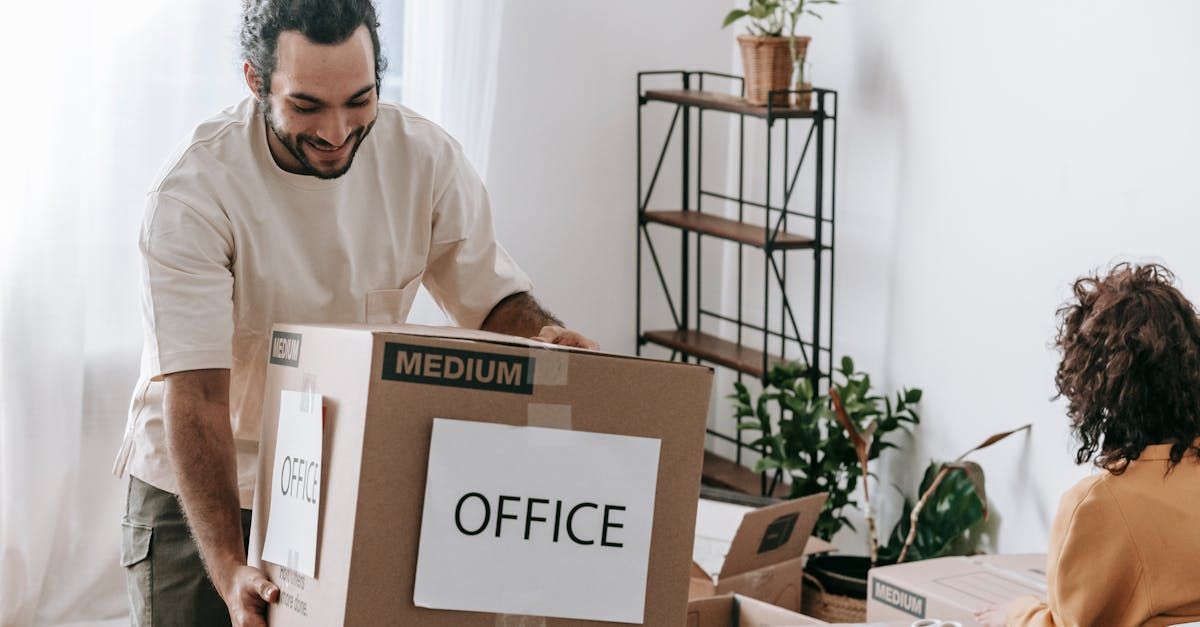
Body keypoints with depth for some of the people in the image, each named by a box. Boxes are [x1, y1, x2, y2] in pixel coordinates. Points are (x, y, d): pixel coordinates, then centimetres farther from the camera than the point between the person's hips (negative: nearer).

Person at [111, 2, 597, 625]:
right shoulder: (191, 193, -24)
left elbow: (492, 296, -1)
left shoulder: (426, 158, -12)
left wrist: (542, 333, -26)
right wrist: (229, 570, -37)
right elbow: (195, 394, -28)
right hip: (194, 491, -3)